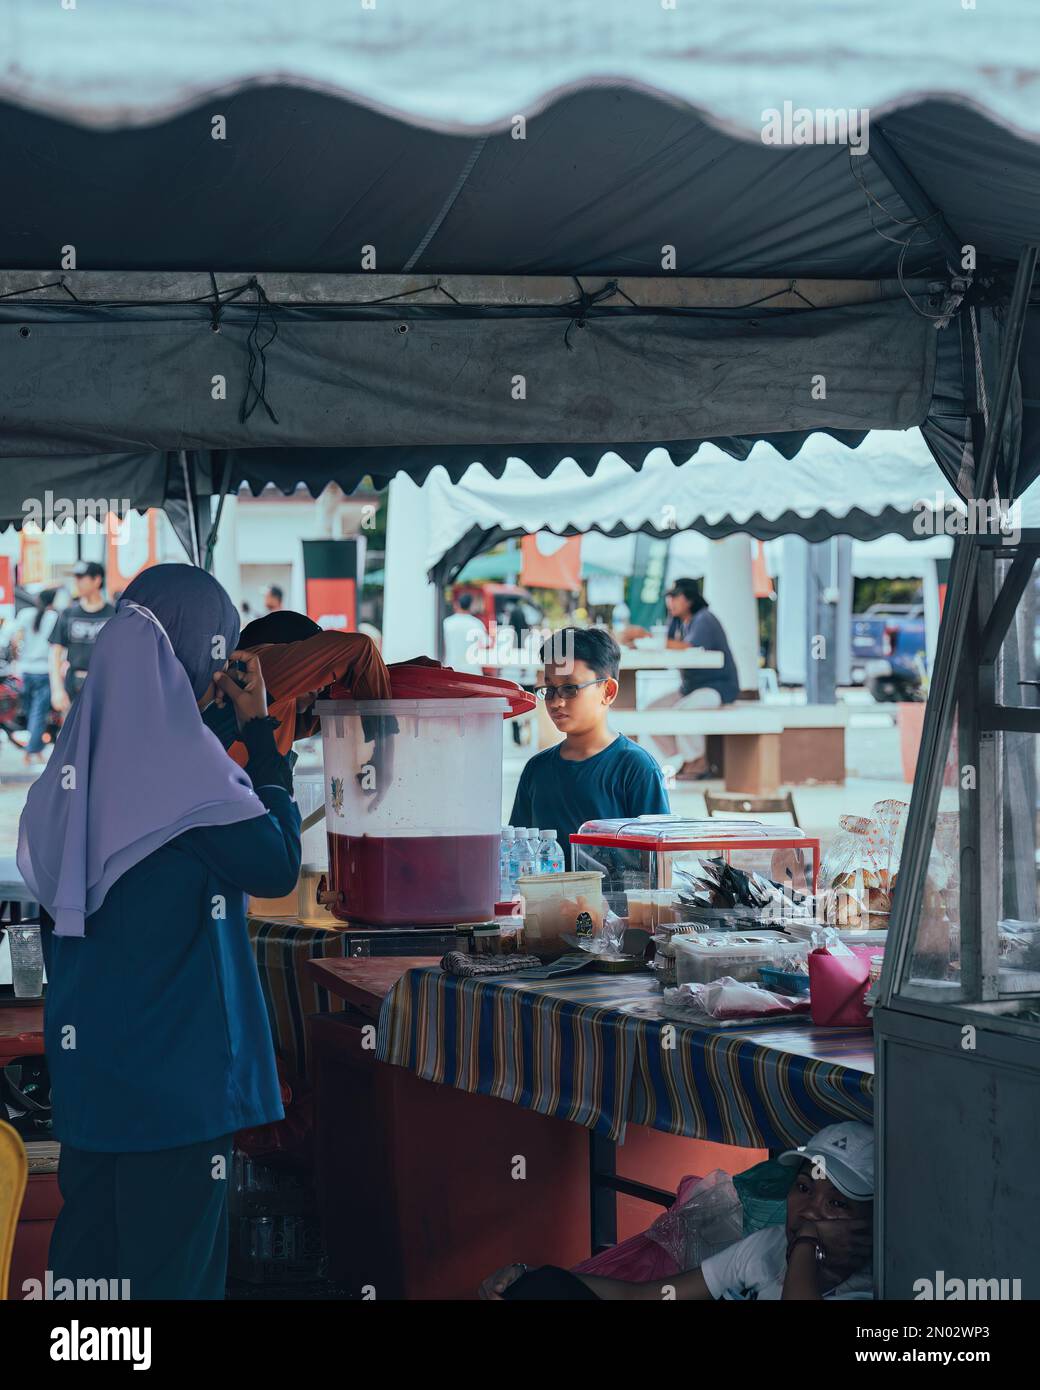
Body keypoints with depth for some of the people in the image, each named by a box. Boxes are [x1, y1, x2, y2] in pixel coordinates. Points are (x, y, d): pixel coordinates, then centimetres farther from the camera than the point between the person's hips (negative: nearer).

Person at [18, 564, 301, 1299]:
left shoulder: (84, 747, 7)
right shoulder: (179, 755, -16)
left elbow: (48, 900, 13)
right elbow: (278, 866, -9)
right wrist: (261, 731, -5)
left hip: (89, 1054, 7)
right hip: (174, 1062, -7)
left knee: (88, 1246, 13)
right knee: (170, 1262, 1)